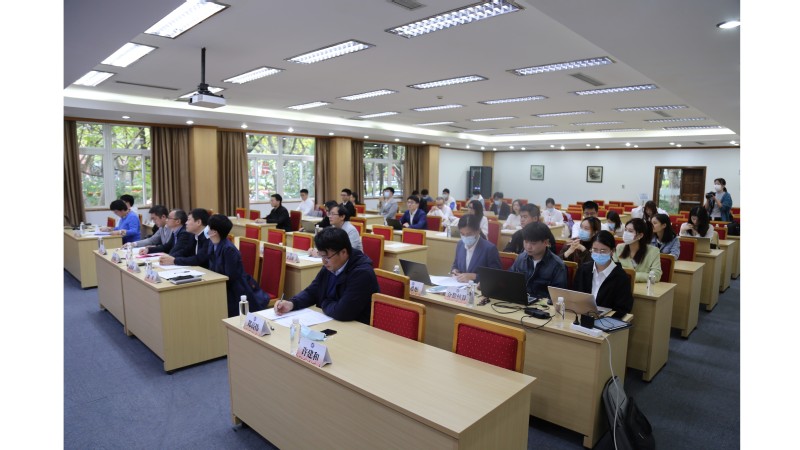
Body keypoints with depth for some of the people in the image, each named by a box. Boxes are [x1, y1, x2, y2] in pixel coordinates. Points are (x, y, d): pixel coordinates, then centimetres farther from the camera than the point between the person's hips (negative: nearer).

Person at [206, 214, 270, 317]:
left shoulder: (228, 249, -23)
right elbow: (212, 270, 8)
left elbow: (230, 277, -21)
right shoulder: (212, 246, 3)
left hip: (237, 292, -8)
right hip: (224, 288, 8)